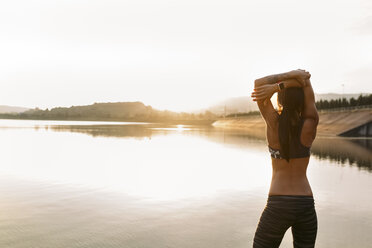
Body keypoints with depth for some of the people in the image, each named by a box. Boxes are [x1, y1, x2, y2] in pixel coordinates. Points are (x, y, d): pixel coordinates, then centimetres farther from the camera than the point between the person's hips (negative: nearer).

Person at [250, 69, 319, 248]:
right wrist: (278, 86, -11)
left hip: (278, 205, -2)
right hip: (306, 206, 3)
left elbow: (259, 83, -1)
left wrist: (291, 74, -3)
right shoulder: (310, 126, -4)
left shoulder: (275, 123, -9)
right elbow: (305, 80, 3)